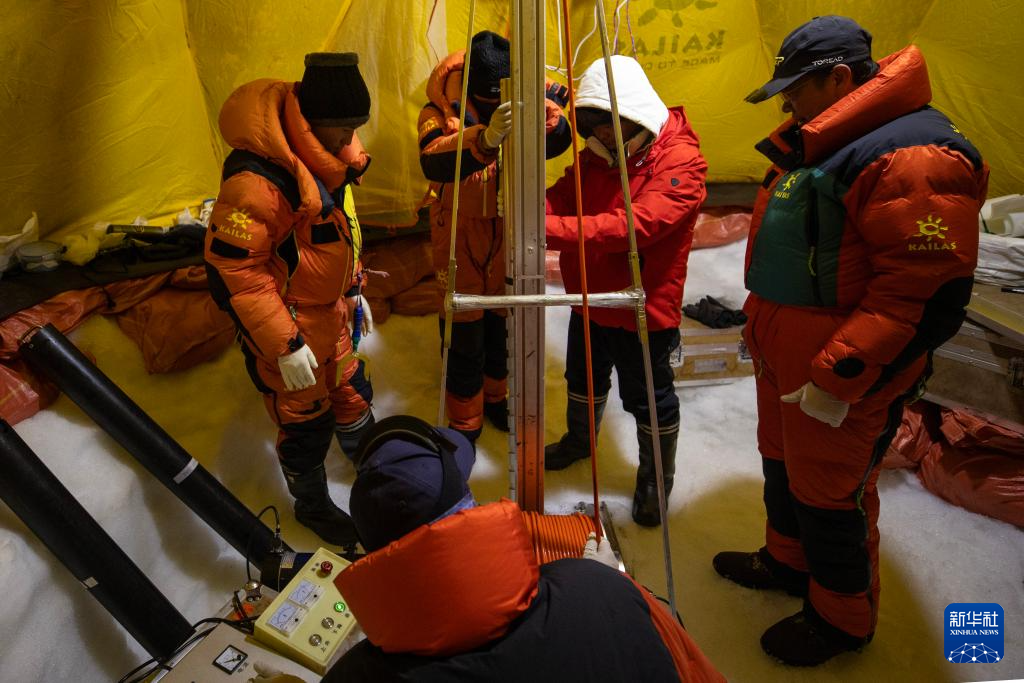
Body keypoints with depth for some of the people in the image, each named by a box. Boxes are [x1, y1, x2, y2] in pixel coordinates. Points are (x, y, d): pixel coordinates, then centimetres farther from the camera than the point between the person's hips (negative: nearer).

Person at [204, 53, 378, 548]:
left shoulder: (324, 152, -1)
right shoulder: (257, 177, -31)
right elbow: (235, 266, -27)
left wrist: (353, 287, 18)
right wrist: (285, 344, -24)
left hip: (329, 310, 8)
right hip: (286, 321, -8)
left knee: (351, 390, 25)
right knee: (305, 421, 9)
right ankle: (312, 506, 36)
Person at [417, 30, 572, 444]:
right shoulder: (442, 109, -17)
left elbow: (557, 139, -25)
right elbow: (432, 162, -37)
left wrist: (541, 114, -47)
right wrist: (485, 138, -54)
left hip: (510, 232, 3)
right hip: (460, 235, -3)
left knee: (504, 323, 18)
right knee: (463, 332, 4)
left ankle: (497, 397, 44)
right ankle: (464, 424, 26)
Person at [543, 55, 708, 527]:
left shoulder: (680, 162, -22)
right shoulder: (596, 155, 3)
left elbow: (634, 225, -35)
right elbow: (563, 196, -1)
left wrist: (548, 230, -41)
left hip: (644, 310, -7)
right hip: (590, 299, 7)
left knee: (650, 399, 10)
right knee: (583, 380, 26)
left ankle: (656, 478, 34)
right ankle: (578, 440, 53)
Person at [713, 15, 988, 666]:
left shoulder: (913, 155, -21)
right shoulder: (823, 146, 12)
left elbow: (928, 293, -26)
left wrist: (840, 376, -26)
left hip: (837, 382, -9)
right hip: (785, 361, 10)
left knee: (829, 494, 6)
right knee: (783, 465, 23)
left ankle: (841, 618, 29)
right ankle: (787, 560, 46)